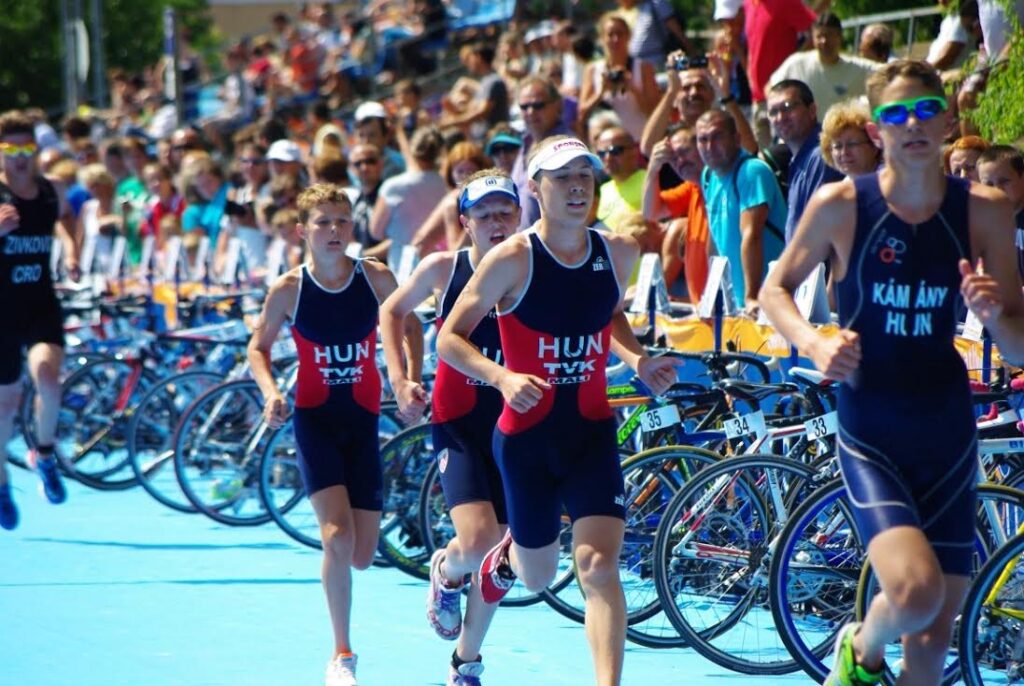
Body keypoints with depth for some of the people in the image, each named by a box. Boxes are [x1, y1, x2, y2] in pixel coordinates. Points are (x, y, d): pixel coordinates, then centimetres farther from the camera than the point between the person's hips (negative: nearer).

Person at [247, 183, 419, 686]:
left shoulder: (376, 278, -5)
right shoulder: (288, 289, -8)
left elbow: (410, 328, 10)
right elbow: (259, 346, 6)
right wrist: (270, 392, -12)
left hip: (363, 418, 2)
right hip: (314, 416, -2)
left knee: (361, 556, 0)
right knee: (338, 536, -19)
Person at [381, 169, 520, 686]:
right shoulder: (443, 269, -7)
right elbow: (393, 311, 11)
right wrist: (399, 380, 2)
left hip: (511, 424, 2)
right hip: (457, 422, -2)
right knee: (477, 542, -21)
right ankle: (446, 571, 16)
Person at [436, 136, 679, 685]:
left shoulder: (617, 253, 0)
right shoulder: (512, 259, -13)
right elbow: (448, 340, -10)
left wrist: (638, 360, 2)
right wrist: (503, 377, -27)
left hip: (592, 433, 2)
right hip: (526, 436, -2)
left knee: (598, 566, -15)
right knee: (539, 578, 13)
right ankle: (507, 556, 50)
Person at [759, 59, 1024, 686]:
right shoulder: (841, 205, -8)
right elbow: (776, 289, 6)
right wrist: (815, 344, -13)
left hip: (948, 432, 3)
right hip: (870, 436, -3)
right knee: (914, 592, -24)